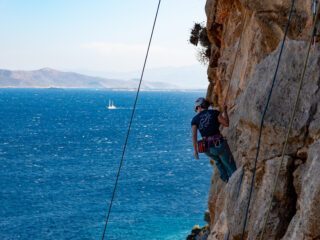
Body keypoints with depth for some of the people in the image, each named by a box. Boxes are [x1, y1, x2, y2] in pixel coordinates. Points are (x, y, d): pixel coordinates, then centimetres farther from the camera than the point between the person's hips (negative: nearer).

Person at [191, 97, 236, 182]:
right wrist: (224, 111, 12)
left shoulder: (195, 119, 4)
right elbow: (226, 124, -2)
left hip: (207, 148, 3)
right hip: (219, 144, -3)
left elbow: (194, 135, -5)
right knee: (231, 166, 12)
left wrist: (195, 150, 2)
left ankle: (225, 178, 37)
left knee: (218, 160, 36)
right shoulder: (214, 112, -1)